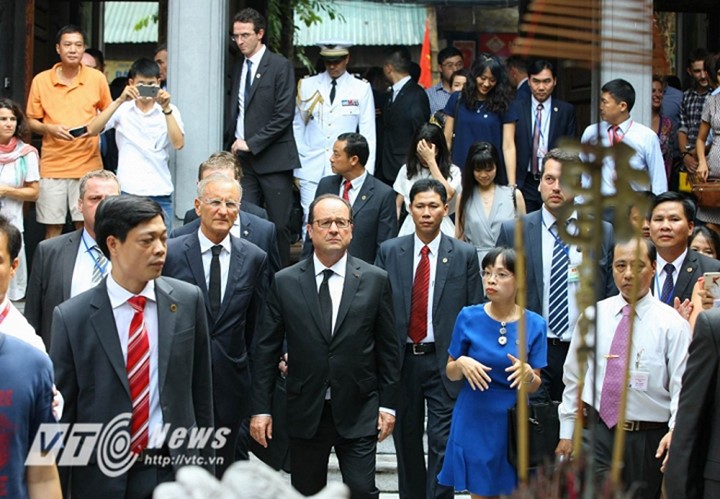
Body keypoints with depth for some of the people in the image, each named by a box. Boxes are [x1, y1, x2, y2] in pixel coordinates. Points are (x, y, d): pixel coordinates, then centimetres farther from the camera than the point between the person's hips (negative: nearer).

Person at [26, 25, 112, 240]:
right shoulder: (40, 81, 2)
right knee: (52, 227, 3)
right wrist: (50, 128, -12)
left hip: (87, 164, 0)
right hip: (52, 165, 0)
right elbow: (31, 122, 8)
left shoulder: (97, 78, 2)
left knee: (86, 226, 1)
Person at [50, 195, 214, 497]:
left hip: (176, 470, 2)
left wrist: (204, 464, 9)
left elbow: (200, 392, 6)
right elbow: (60, 413, -2)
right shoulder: (71, 318, -7)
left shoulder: (188, 300, -1)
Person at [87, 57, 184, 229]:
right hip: (128, 191, -1)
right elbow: (92, 130, -10)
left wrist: (166, 109, -17)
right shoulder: (122, 109, 6)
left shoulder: (169, 110, 7)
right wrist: (120, 100, -18)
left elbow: (178, 144, -8)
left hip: (160, 193, 1)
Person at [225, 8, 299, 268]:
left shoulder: (280, 66, -4)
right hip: (243, 157, 5)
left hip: (272, 157, -5)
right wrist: (232, 143, 6)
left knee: (279, 224, -3)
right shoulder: (238, 67, 14)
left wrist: (252, 143, -11)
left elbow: (284, 115, -11)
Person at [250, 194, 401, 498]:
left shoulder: (375, 280, 1)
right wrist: (261, 408, -1)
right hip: (305, 413, 1)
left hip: (359, 413, -1)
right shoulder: (285, 282, 1)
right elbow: (266, 350, 3)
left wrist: (388, 404, 2)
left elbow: (388, 348, 5)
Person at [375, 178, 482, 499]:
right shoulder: (389, 252, 4)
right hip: (401, 360, 2)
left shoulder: (464, 255, 2)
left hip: (445, 362, -2)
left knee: (443, 444, -5)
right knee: (406, 442, 12)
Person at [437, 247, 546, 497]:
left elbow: (534, 386, 1)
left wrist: (528, 373, -21)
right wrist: (462, 363, -17)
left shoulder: (534, 324, -4)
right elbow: (451, 373, 4)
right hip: (475, 420, 0)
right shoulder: (469, 317, -5)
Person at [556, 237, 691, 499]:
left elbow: (682, 387, -9)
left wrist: (675, 431, -26)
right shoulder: (593, 315, 5)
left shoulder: (672, 323, -5)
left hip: (648, 439, -1)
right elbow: (573, 376, 11)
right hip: (595, 431, 2)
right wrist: (566, 432, 11)